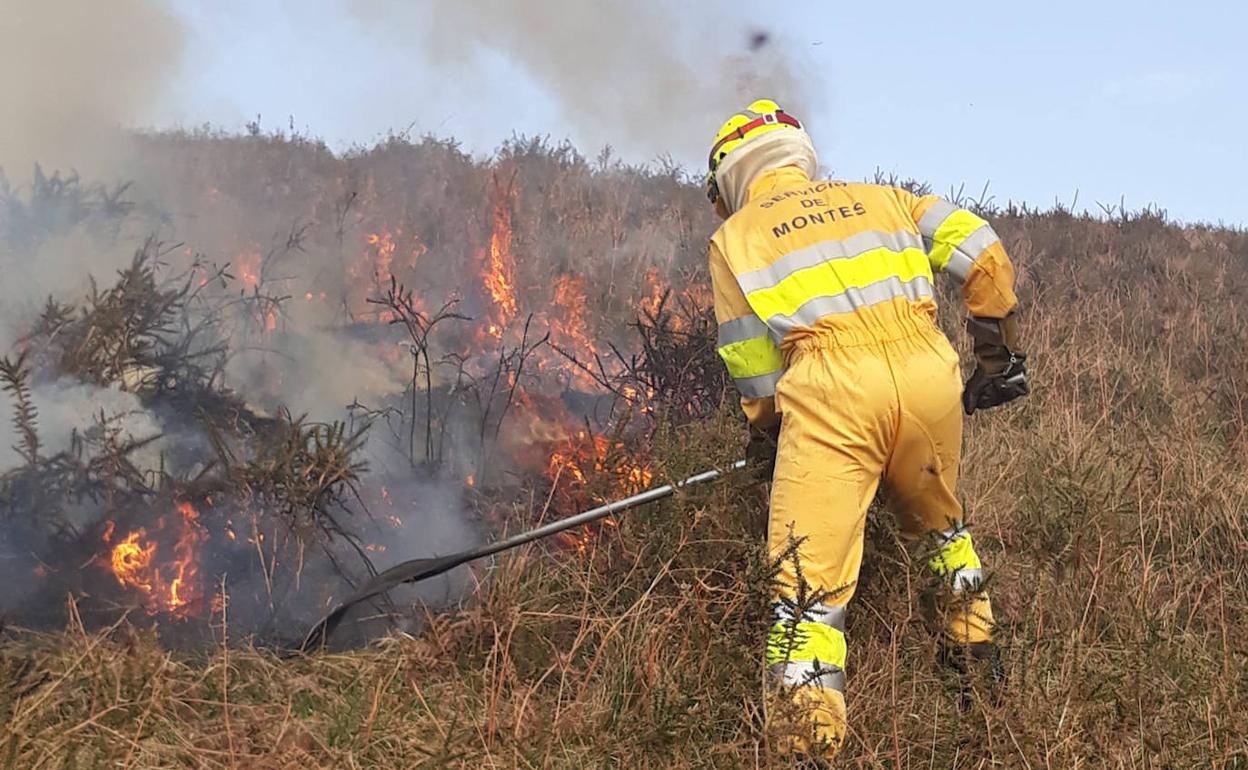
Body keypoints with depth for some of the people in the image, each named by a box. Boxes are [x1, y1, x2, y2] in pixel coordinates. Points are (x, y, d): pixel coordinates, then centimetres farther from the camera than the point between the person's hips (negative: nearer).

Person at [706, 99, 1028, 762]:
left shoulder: (733, 238, 18)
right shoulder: (880, 198, 26)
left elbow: (752, 368, 16)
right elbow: (984, 257, 15)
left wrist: (765, 436, 33)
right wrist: (998, 355, 26)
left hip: (832, 388, -4)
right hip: (928, 374, 4)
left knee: (810, 568, -4)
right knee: (940, 523, 31)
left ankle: (808, 725, -15)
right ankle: (976, 643, 43)